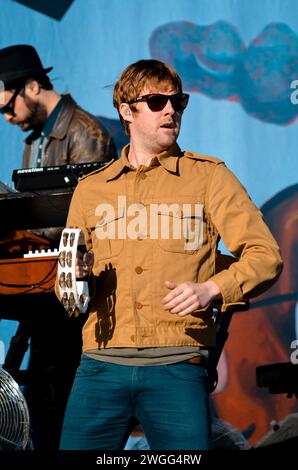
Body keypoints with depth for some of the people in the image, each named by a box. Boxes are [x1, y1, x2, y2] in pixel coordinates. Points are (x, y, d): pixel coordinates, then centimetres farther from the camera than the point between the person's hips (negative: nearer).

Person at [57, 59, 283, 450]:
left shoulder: (208, 176, 8)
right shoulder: (90, 189, 16)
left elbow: (266, 256, 3)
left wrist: (212, 289, -14)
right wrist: (77, 275, -1)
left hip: (177, 366, -2)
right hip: (102, 364, 2)